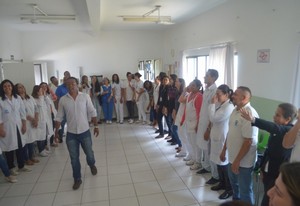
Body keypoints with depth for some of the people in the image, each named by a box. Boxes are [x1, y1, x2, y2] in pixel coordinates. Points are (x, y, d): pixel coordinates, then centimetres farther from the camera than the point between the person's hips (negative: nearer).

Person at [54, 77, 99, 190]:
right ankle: (77, 179, 26)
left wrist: (96, 126, -2)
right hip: (71, 134, 1)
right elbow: (59, 117, 4)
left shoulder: (85, 96, -6)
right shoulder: (63, 99, -3)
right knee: (74, 158, 8)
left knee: (89, 154, 12)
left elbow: (92, 112, -1)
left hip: (85, 132, -1)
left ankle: (92, 165, 46)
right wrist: (56, 131, 3)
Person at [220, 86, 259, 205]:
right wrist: (224, 150, 15)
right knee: (234, 184, 27)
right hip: (232, 157, 9)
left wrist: (238, 161, -20)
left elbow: (248, 141, -25)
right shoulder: (235, 110, 3)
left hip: (243, 161, -9)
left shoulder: (249, 114, -25)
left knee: (245, 190, 11)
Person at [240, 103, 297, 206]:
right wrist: (262, 167, 14)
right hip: (268, 172, 7)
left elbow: (275, 128, -41)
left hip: (278, 175, -7)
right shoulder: (276, 131, 2)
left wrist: (253, 120, -56)